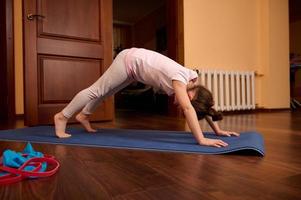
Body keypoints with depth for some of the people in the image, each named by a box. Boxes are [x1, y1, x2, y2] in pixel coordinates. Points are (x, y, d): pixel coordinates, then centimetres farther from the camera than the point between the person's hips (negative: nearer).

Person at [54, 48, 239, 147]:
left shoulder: (193, 79, -10)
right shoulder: (180, 79, -33)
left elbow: (205, 106, -4)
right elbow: (188, 108, -46)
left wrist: (217, 130, -6)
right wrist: (202, 140, -49)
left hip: (136, 61, 8)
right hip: (130, 60, -8)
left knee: (106, 91, 20)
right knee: (97, 90, -2)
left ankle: (83, 115, 39)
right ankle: (62, 116, 14)